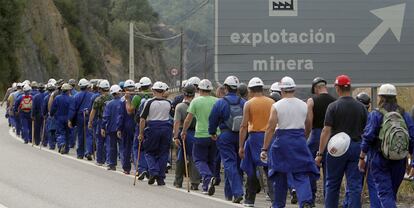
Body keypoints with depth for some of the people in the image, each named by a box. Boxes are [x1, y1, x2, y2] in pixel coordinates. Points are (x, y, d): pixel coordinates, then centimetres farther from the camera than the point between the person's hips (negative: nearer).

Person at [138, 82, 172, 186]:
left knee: (149, 152, 12)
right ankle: (161, 178, 8)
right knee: (163, 153, 10)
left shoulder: (149, 102, -7)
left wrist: (141, 133, -1)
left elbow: (142, 119, -8)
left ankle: (153, 172, -9)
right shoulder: (168, 103, 1)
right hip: (166, 128, 2)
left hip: (152, 128, -2)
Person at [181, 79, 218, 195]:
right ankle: (207, 187, 18)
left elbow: (188, 119, -4)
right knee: (211, 160, 15)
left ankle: (208, 178, -21)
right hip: (215, 135, 3)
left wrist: (184, 131, 10)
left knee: (199, 159, 6)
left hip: (201, 135, -3)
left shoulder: (196, 101, -4)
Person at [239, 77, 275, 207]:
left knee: (252, 169, 10)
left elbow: (244, 126, -7)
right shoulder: (272, 103, 5)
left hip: (255, 136, -2)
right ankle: (275, 195, -13)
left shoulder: (249, 104, -3)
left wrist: (241, 146, -5)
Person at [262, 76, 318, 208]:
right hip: (300, 140, 2)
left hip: (282, 141, -2)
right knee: (301, 175, 2)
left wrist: (264, 149, -4)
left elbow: (270, 129, -8)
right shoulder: (303, 105, 4)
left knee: (280, 175, 13)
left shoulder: (276, 106, -6)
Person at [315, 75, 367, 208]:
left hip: (337, 148, -2)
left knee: (332, 184, 10)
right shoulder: (361, 107, 3)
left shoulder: (333, 107, -7)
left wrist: (320, 153, -8)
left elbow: (326, 131, -10)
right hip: (356, 147, 3)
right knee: (355, 184, 2)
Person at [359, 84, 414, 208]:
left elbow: (368, 137, -10)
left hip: (380, 159, -4)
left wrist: (362, 158, -3)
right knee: (392, 192, 17)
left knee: (385, 193, -6)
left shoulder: (376, 115, -7)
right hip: (400, 161, 4)